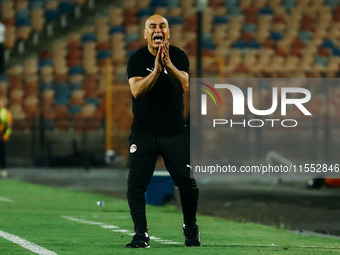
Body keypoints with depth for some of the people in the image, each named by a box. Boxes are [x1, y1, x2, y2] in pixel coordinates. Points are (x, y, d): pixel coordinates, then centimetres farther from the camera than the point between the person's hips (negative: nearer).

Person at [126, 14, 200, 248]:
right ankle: (141, 235, -4)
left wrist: (168, 64, -33)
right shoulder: (137, 59, -4)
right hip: (143, 131, 0)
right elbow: (136, 90, -19)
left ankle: (191, 229, 16)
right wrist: (156, 70, -34)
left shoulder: (178, 56, -1)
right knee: (136, 183, -10)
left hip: (174, 132, 0)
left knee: (187, 181, -5)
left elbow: (184, 86, -17)